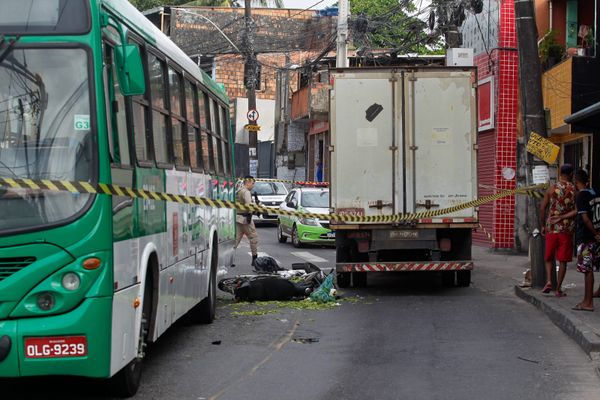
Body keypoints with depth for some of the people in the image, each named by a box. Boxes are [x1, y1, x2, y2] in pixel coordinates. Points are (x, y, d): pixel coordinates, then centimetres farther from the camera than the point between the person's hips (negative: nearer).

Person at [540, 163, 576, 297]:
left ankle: (549, 281, -3)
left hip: (551, 228, 1)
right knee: (562, 260, 5)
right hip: (567, 230, -1)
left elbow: (542, 208, -1)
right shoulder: (574, 190, -2)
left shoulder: (552, 189, -1)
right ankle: (558, 288, 7)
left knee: (549, 257, 15)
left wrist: (542, 225, 9)